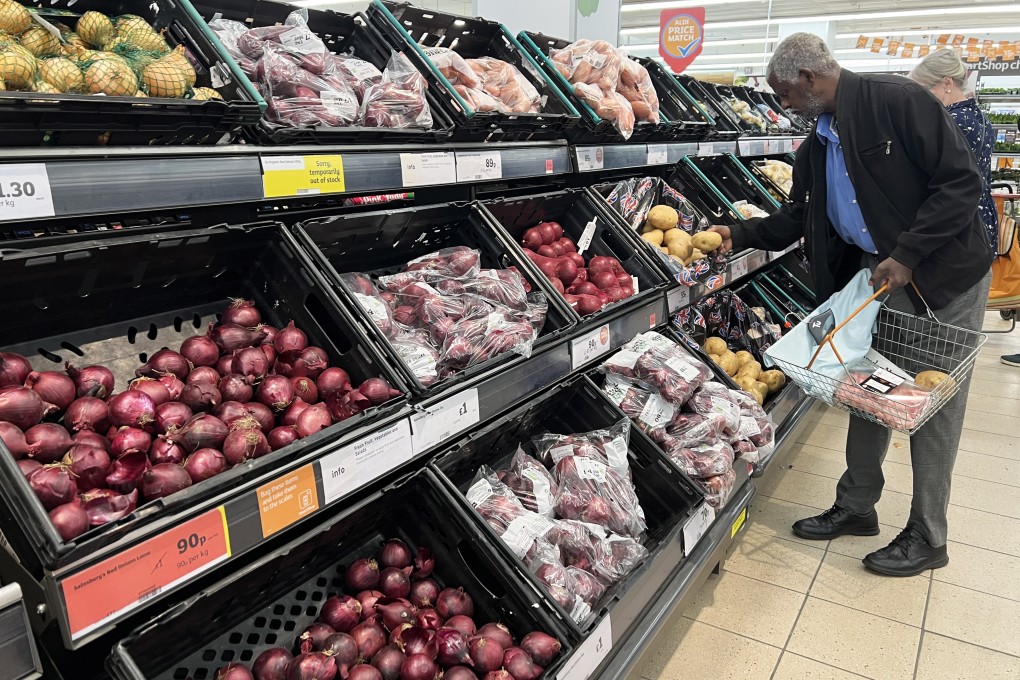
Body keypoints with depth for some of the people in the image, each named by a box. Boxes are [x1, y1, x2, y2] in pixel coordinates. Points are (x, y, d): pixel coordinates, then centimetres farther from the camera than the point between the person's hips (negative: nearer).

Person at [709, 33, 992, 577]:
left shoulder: (898, 101, -17)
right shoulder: (816, 147, 6)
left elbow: (961, 181, -20)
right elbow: (796, 218, 14)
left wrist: (907, 255, -23)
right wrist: (740, 235, 3)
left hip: (946, 277, -7)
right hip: (877, 278, 7)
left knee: (934, 406, 3)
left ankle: (927, 538, 17)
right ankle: (856, 507, 29)